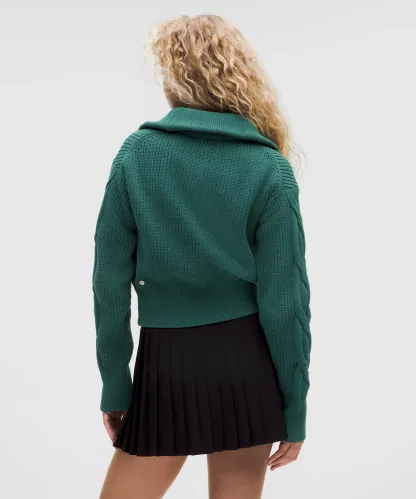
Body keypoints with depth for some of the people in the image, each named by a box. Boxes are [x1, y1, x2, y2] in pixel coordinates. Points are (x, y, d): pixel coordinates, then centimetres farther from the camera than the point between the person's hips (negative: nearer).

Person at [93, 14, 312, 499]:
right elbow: (284, 297, -8)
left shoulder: (135, 152, -3)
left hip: (165, 360, 0)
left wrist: (114, 383, 6)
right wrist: (295, 408, 1)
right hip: (246, 360, 0)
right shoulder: (269, 168, -6)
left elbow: (110, 281, -3)